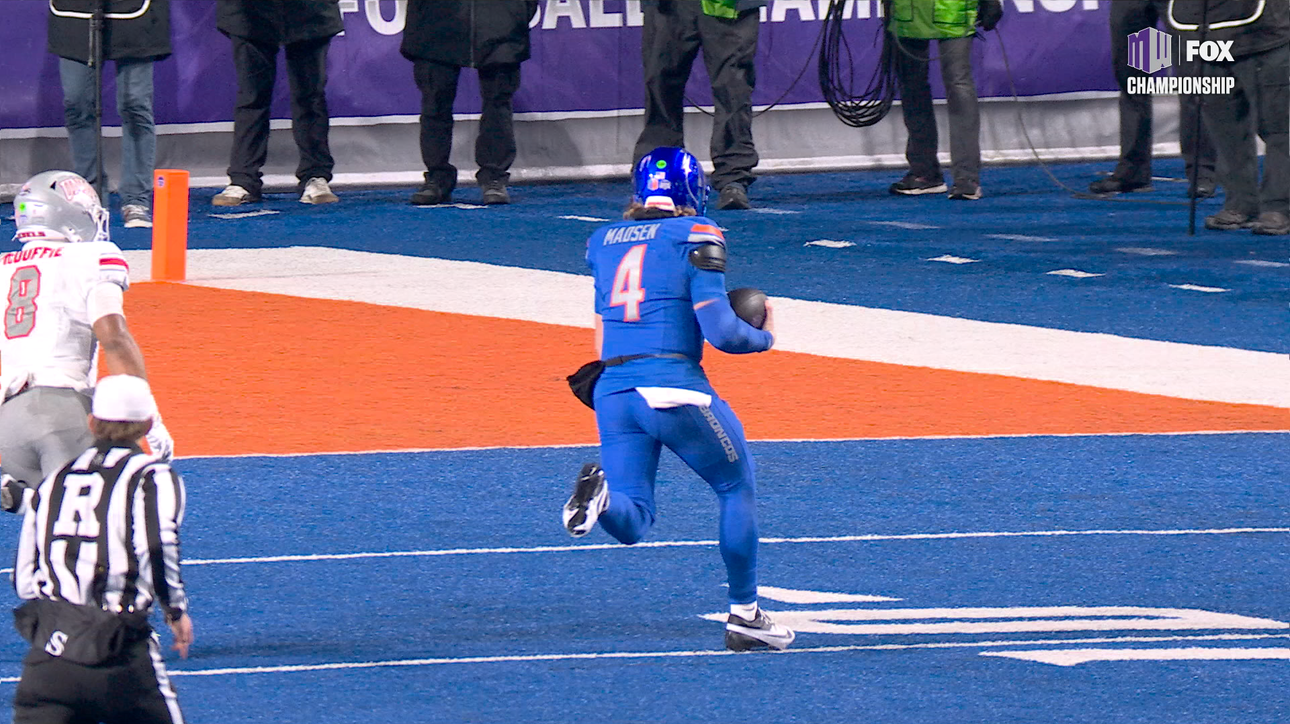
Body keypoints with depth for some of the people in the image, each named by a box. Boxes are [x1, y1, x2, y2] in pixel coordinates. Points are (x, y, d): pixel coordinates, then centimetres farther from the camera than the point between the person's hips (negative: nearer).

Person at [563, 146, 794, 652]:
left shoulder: (604, 242, 15)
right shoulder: (695, 237, -2)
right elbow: (720, 332, -8)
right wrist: (764, 337, 10)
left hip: (612, 389, 5)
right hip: (675, 387, -5)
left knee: (633, 524, 6)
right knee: (737, 488, 17)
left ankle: (601, 493, -28)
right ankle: (744, 614, 18)